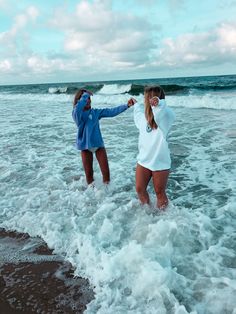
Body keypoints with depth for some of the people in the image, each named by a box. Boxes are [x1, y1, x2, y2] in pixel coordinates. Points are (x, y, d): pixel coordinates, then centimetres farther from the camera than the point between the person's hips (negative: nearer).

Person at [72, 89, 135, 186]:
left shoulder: (95, 112, 4)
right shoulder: (76, 114, -5)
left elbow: (111, 111, -2)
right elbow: (79, 107, -29)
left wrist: (126, 105, -11)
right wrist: (86, 94, -16)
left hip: (98, 144, 2)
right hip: (85, 146, -2)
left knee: (106, 171, -2)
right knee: (89, 173, 10)